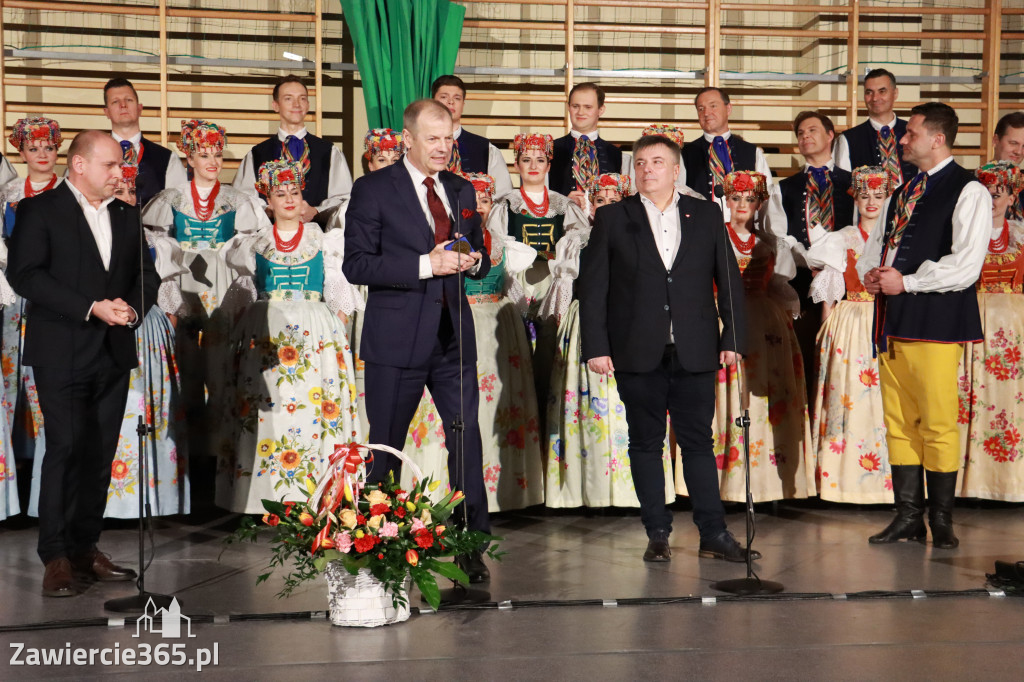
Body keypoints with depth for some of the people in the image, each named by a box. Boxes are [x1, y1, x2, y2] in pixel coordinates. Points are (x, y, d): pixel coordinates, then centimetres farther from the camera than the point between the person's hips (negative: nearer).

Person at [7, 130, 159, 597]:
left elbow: (147, 273, 16)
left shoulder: (126, 216, 15)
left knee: (101, 453, 7)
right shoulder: (38, 211, -2)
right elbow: (25, 275, -12)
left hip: (114, 353, 5)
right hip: (62, 354, -5)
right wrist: (91, 308, -17)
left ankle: (85, 548, 16)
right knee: (65, 447, -9)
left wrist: (132, 306, -6)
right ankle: (56, 558, -3)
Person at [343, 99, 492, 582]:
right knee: (384, 446, 5)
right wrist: (426, 264, -20)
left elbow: (479, 256, 23)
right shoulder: (373, 190, -3)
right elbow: (356, 264, -11)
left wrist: (474, 261, -3)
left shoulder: (461, 191, 14)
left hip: (454, 338, 4)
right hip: (397, 339, -4)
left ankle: (471, 546, 11)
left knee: (467, 437, 1)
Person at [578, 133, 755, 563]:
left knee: (699, 442, 4)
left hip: (694, 352, 1)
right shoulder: (613, 218, 5)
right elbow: (592, 285, 1)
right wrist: (595, 346, -6)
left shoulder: (706, 216, 9)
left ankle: (714, 535, 10)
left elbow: (729, 281, 8)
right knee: (646, 444, 5)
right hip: (638, 352, 0)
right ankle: (657, 535, 15)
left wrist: (733, 338, 0)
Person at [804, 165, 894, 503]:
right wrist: (828, 331, -1)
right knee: (847, 396, -3)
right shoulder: (840, 239, 8)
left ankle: (887, 478, 2)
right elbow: (828, 293, 6)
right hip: (848, 327, 0)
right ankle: (846, 476, 3)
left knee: (884, 399, -4)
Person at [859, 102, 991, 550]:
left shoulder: (968, 192, -5)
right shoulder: (903, 192, 20)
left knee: (938, 424, -5)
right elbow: (876, 245, 25)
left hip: (935, 325, -7)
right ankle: (908, 517, 16)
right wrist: (870, 273, 2)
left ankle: (941, 522, 7)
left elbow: (965, 266, -14)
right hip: (892, 322, 7)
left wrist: (906, 281, -14)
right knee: (898, 423, 8)